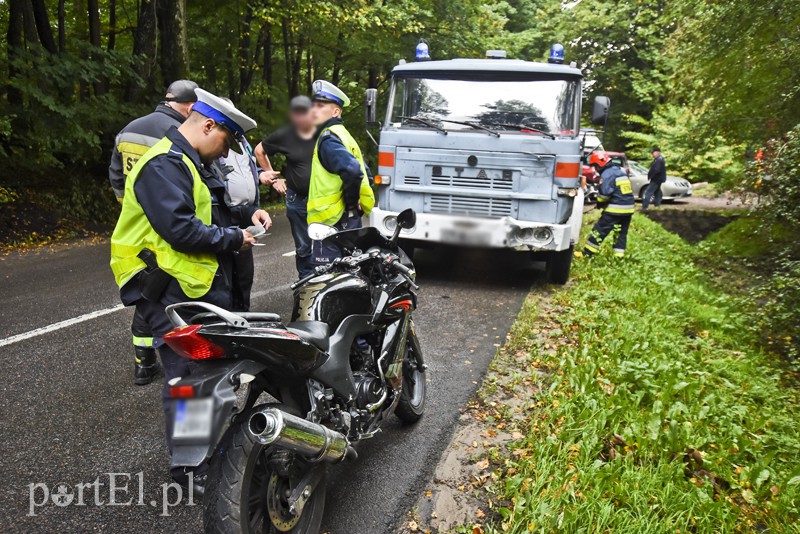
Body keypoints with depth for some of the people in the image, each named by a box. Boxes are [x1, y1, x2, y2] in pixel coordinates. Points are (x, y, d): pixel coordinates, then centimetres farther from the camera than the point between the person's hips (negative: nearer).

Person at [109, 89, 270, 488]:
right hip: (175, 291, -11)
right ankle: (191, 468, 12)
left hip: (207, 286, 11)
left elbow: (214, 204, 30)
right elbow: (180, 229, -27)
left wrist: (249, 212, 12)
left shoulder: (195, 163, 17)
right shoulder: (163, 165, -17)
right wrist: (233, 240, -15)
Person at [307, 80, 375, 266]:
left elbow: (352, 170, -31)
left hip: (333, 223, -11)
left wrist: (350, 201, -17)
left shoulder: (328, 138, -13)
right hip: (350, 221, 11)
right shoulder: (342, 134, 19)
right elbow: (363, 172, 25)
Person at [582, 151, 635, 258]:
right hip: (628, 209, 8)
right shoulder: (621, 172, 17)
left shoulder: (607, 174, -12)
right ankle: (619, 255, 14)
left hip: (615, 209, -8)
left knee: (599, 230, -2)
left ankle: (587, 253, 1)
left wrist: (599, 203, -2)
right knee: (622, 233, 15)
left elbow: (605, 193, -20)